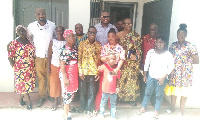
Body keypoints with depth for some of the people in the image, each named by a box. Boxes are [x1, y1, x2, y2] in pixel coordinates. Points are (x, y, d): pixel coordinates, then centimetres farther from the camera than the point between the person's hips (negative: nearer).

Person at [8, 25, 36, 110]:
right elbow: (10, 57, -8)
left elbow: (34, 53, 11)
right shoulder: (14, 43, -9)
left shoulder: (30, 41, 4)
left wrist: (33, 66, 6)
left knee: (29, 83, 13)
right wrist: (14, 67, -10)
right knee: (23, 84, 3)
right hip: (20, 68, -4)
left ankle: (21, 98, 34)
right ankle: (29, 101, 16)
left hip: (31, 68, 5)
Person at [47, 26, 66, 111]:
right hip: (54, 66, 1)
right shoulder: (53, 42, 0)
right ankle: (56, 101, 27)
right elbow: (49, 55, 1)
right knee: (54, 83, 9)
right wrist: (48, 67, -2)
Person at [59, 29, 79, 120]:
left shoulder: (75, 47, 4)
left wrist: (78, 72, 8)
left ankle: (67, 108, 37)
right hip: (66, 74, -7)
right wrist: (65, 78, -19)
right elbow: (62, 65, -17)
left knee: (72, 92, 16)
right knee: (67, 92, 4)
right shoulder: (64, 50, -16)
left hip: (74, 74, 7)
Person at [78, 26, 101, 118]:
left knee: (92, 91, 6)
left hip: (94, 71, 1)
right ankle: (83, 106, 33)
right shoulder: (82, 44, 0)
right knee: (82, 90, 12)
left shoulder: (98, 45, 5)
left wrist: (99, 71, 3)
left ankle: (89, 109, 19)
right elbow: (79, 58, -3)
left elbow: (99, 59, 8)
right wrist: (80, 71, -8)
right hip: (84, 71, 0)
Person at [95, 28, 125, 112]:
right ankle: (97, 107, 13)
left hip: (115, 70, 0)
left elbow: (121, 59, -4)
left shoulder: (120, 48, 3)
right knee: (101, 89, 1)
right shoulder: (104, 47, 5)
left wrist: (117, 69, -17)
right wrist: (106, 58, -24)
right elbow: (101, 58, -1)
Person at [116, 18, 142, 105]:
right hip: (121, 60, 0)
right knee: (120, 78, 3)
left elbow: (138, 49, 1)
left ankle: (131, 98, 15)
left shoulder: (136, 35, 4)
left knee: (132, 78, 3)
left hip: (132, 61, 0)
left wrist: (137, 58, -9)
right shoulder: (118, 35, 3)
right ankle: (118, 97, 17)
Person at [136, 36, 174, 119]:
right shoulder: (151, 52, -3)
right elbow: (146, 64, 4)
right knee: (147, 93, 13)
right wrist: (145, 75, 6)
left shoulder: (168, 54, -8)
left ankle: (156, 111, 23)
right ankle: (143, 108, 28)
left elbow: (170, 67, -7)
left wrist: (163, 77, -13)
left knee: (159, 95, 8)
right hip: (151, 76, 2)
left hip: (162, 78, -2)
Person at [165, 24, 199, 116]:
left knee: (184, 92, 7)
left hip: (185, 73, -3)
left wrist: (187, 62, -5)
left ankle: (181, 110, 24)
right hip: (174, 72, 4)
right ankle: (172, 108, 31)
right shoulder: (173, 45, 5)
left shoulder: (191, 46, -9)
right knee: (173, 91, 12)